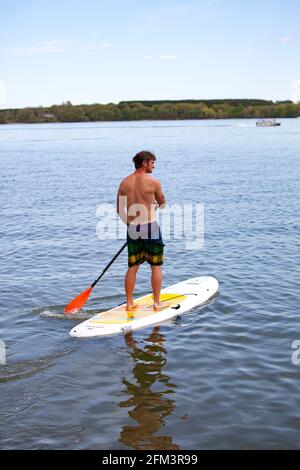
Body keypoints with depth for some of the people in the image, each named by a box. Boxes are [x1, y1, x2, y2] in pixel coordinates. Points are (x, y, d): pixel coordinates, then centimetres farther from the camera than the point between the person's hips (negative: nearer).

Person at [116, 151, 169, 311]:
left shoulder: (124, 182, 3)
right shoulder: (153, 182, -10)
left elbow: (119, 209, 7)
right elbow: (162, 204, 5)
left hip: (132, 229, 4)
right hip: (150, 227, -4)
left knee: (132, 267, 12)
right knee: (156, 266, 8)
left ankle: (129, 303, 16)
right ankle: (157, 303, 13)